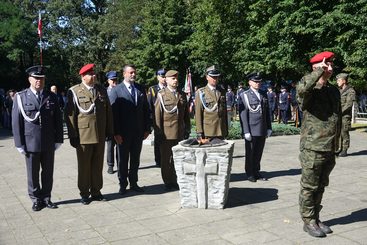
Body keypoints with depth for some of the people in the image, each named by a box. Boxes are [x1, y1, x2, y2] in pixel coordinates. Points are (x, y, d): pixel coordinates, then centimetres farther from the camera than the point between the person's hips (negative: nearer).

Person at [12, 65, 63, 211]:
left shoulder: (51, 97, 5)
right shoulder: (20, 97, -1)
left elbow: (58, 120, 7)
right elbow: (16, 122, -2)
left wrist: (58, 139, 3)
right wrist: (19, 143, -5)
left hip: (49, 143, 2)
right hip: (30, 143, -2)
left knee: (48, 172, 10)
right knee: (33, 173, 9)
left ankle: (46, 198, 24)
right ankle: (36, 199, 23)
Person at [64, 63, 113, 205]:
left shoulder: (102, 90, 9)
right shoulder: (74, 92, -4)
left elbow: (108, 112, 13)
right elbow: (70, 114, -5)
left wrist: (109, 131, 10)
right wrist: (73, 135, -8)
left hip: (100, 136, 4)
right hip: (83, 135, -4)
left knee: (97, 165, 11)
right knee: (84, 166, 7)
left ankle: (96, 191, 24)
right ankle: (84, 193, 20)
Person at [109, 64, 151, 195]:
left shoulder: (141, 89, 8)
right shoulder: (116, 90, -5)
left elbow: (146, 109, 9)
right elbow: (114, 113, -9)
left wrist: (147, 128, 4)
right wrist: (116, 133, -13)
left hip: (138, 131, 4)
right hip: (123, 132, -3)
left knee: (135, 159, 12)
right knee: (123, 160, 9)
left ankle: (133, 183, 24)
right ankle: (123, 185, 21)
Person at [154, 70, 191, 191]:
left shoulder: (182, 95, 12)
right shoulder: (162, 94, 0)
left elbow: (186, 114, 15)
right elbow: (157, 114, -3)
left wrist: (187, 129, 11)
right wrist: (159, 131, -7)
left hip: (180, 133, 4)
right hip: (166, 133, -4)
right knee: (166, 159, 5)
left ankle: (175, 180, 19)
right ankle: (168, 182, 15)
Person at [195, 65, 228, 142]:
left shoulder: (222, 92, 14)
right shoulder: (201, 92, 0)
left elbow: (225, 111, 16)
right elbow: (198, 114, -4)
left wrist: (226, 129, 13)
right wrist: (199, 133, -9)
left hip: (221, 132, 4)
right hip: (207, 132, -4)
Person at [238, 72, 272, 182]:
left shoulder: (264, 95, 13)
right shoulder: (244, 95, -4)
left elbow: (267, 112, 16)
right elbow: (243, 114, -9)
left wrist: (269, 128, 11)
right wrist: (246, 131, -13)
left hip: (262, 130, 5)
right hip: (251, 130, -5)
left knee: (259, 152, 11)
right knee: (250, 153, 6)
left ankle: (256, 172, 25)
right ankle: (250, 174, 18)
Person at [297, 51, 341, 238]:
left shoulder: (334, 91, 13)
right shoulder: (310, 91, -10)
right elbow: (302, 89, -37)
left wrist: (336, 143, 20)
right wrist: (320, 70, -24)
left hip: (329, 150, 7)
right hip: (312, 149, -7)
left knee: (320, 187, 16)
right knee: (309, 187, 4)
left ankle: (316, 219, 28)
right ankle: (308, 222, 16)